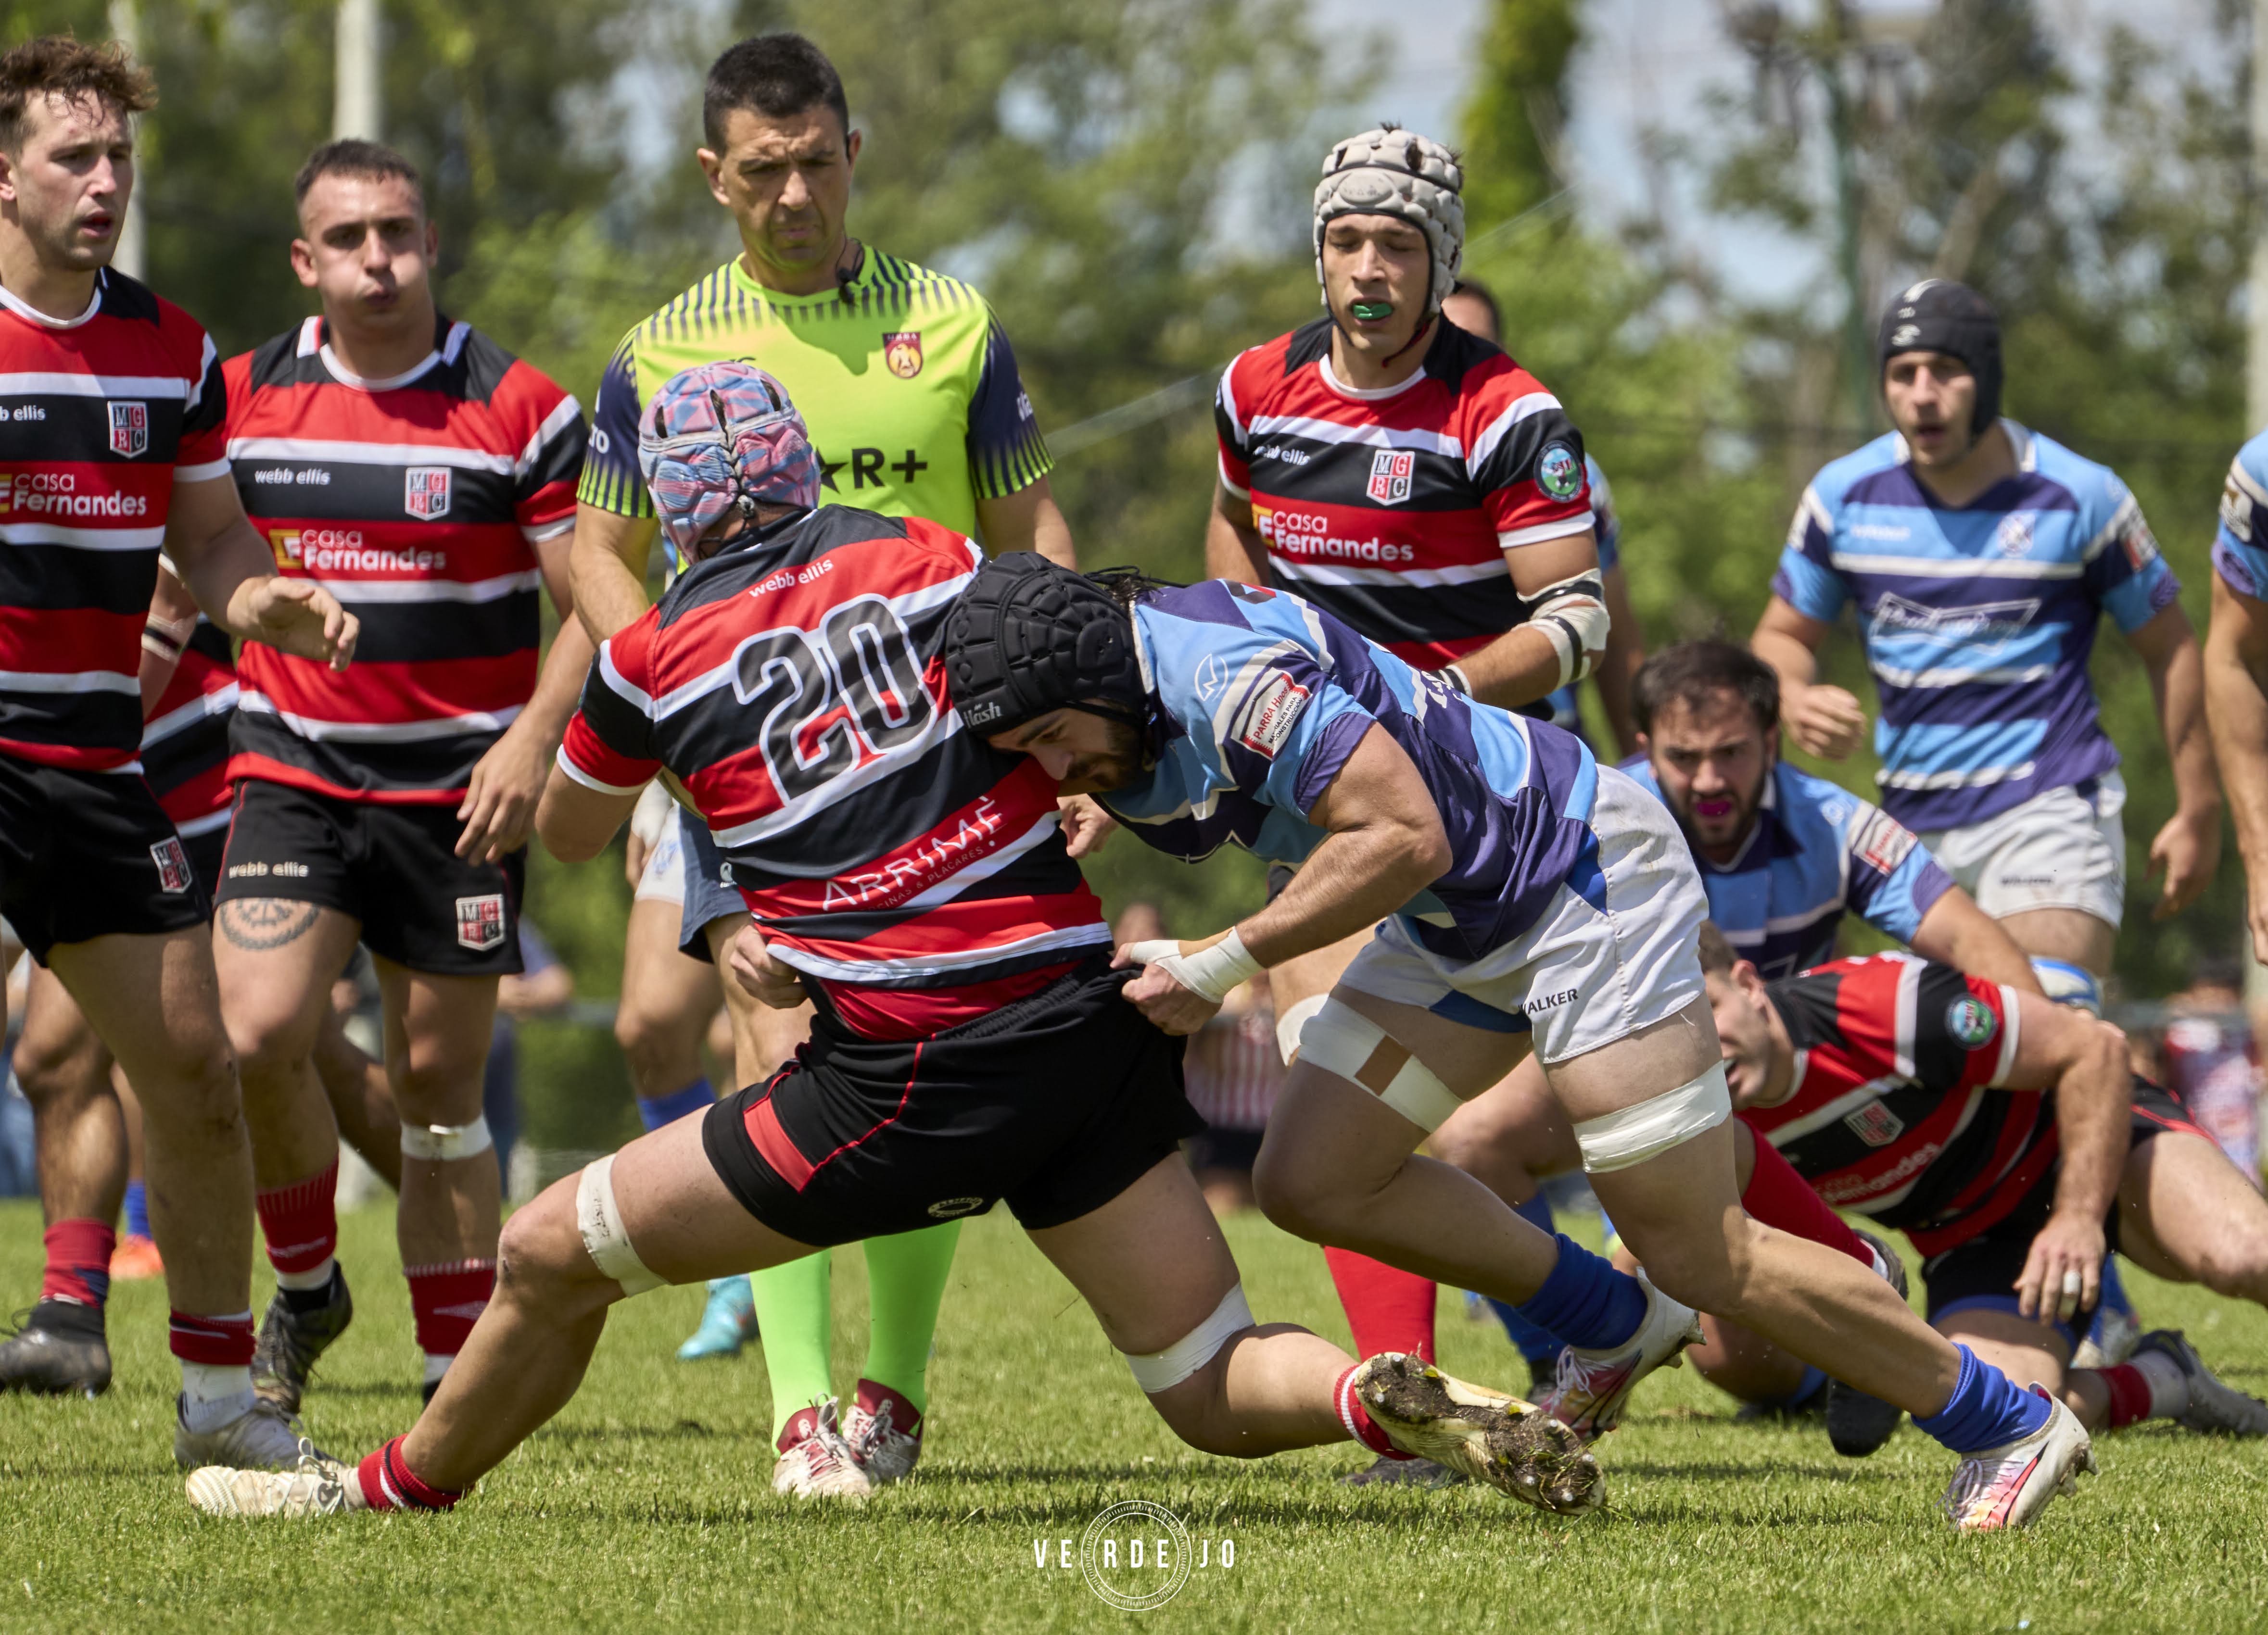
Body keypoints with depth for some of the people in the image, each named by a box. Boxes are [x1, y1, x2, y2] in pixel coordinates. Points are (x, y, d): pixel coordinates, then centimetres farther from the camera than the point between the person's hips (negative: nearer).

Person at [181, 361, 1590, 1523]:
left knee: (552, 1253, 14)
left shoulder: (657, 657, 2)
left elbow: (568, 835, 22)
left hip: (905, 1091, -3)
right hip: (1088, 1030, 4)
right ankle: (1390, 1402, -20)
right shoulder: (932, 563, 7)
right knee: (1220, 1393, 9)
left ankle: (404, 1489, 29)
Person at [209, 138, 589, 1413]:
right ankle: (306, 1288, 4)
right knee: (260, 1033, -19)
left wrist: (532, 741, -18)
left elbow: (598, 606, -4)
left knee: (440, 1088, 3)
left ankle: (460, 1387, 11)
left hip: (462, 793, -1)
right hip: (294, 775, 1)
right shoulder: (243, 399, 4)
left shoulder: (521, 410, -4)